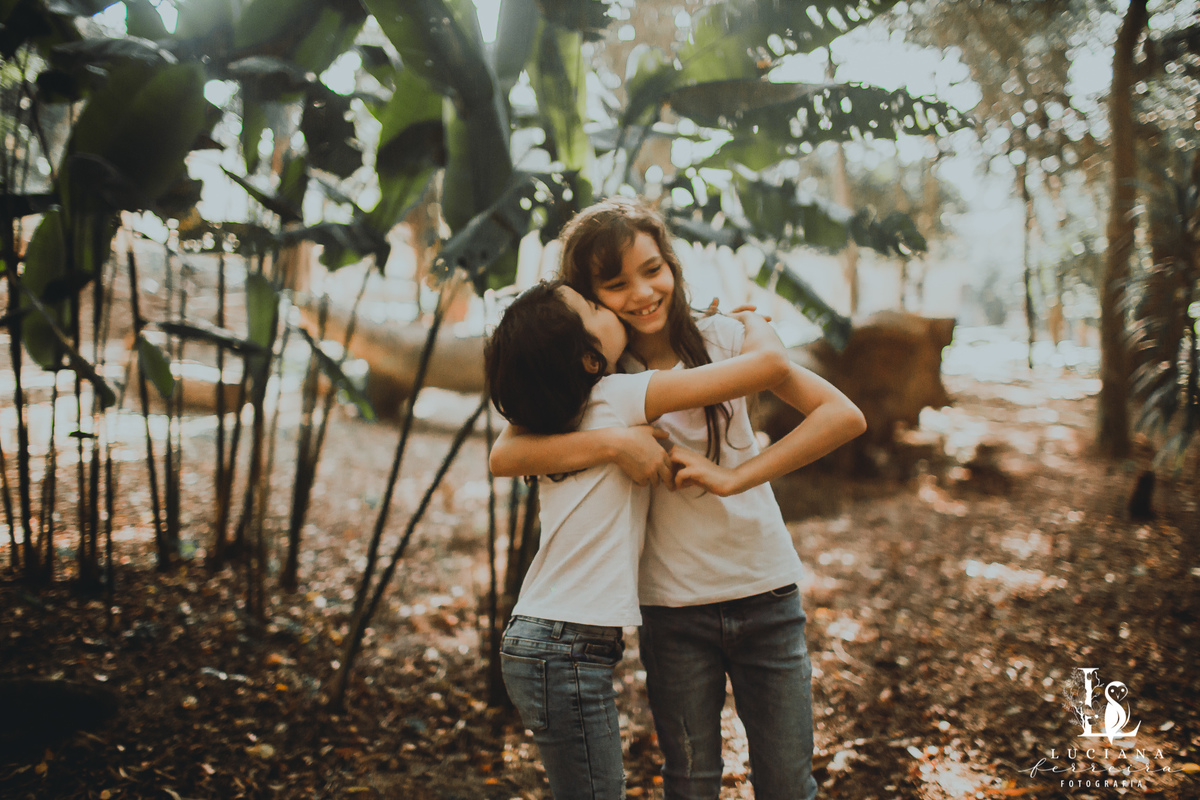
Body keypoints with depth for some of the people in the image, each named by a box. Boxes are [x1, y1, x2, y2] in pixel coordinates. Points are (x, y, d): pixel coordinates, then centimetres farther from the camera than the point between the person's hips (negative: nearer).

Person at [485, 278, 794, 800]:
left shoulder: (562, 424, 9)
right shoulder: (623, 397, -13)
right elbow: (773, 364, -16)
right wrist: (755, 323, 8)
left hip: (537, 643, 9)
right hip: (566, 653, -9)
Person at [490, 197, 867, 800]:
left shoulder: (725, 339, -6)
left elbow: (844, 417, -16)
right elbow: (504, 456, -19)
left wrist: (732, 477, -23)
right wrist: (615, 444, -28)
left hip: (767, 593, 0)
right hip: (673, 608, 0)